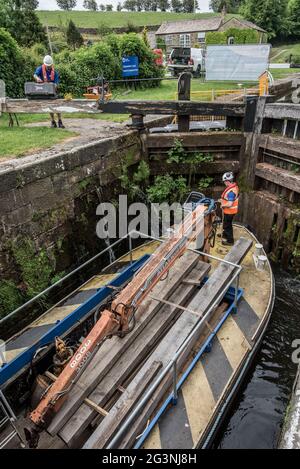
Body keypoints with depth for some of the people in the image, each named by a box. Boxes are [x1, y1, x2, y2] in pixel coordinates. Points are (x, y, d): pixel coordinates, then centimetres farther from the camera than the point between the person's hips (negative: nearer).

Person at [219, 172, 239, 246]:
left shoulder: (231, 191, -31)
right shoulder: (234, 186, 1)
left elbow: (230, 204, -33)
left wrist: (223, 205, -16)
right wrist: (223, 200, 10)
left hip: (229, 211, -10)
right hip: (229, 211, 10)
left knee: (227, 225, 6)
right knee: (226, 223, 27)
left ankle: (230, 241, 20)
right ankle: (225, 235, 48)